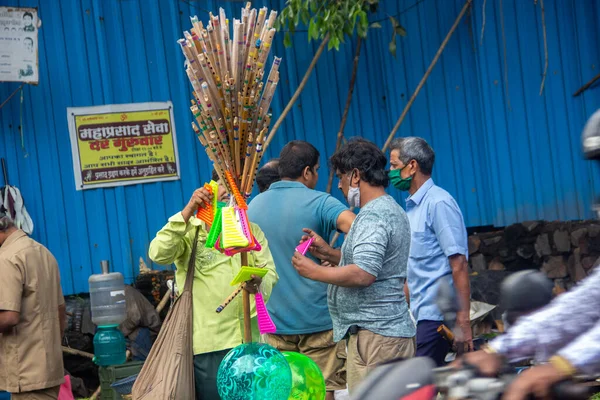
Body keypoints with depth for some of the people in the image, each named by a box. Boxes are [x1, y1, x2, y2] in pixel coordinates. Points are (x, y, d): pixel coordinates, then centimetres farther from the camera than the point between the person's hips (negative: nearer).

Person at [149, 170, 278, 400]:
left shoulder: (251, 230, 15)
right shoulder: (189, 230, 4)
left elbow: (270, 272, 2)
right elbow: (158, 255, -15)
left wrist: (260, 284, -22)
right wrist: (187, 212, -20)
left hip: (248, 338, 4)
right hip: (207, 341, -3)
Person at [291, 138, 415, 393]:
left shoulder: (373, 216, -15)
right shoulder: (391, 209, 19)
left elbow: (363, 274, -26)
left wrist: (313, 271, -14)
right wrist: (328, 253, 13)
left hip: (374, 334, -11)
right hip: (390, 330, 11)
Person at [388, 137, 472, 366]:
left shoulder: (439, 203, -11)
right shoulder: (411, 207, 16)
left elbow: (459, 265, -16)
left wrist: (463, 321, -20)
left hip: (436, 315, -9)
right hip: (419, 315, 9)